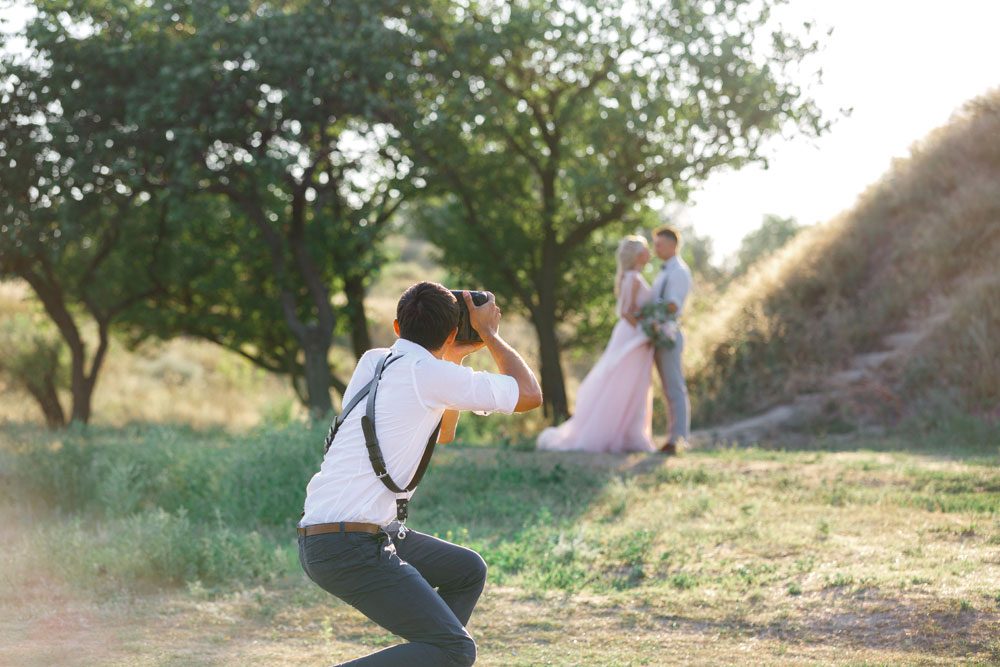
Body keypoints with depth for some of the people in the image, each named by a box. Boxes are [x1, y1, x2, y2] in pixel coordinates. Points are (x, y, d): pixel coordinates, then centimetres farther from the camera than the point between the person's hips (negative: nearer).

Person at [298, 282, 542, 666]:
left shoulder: (373, 362, 14)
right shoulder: (429, 373, -10)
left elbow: (442, 435, 30)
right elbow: (529, 394, 0)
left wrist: (454, 359, 26)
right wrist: (489, 333, 12)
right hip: (350, 547, -9)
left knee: (467, 571, 22)